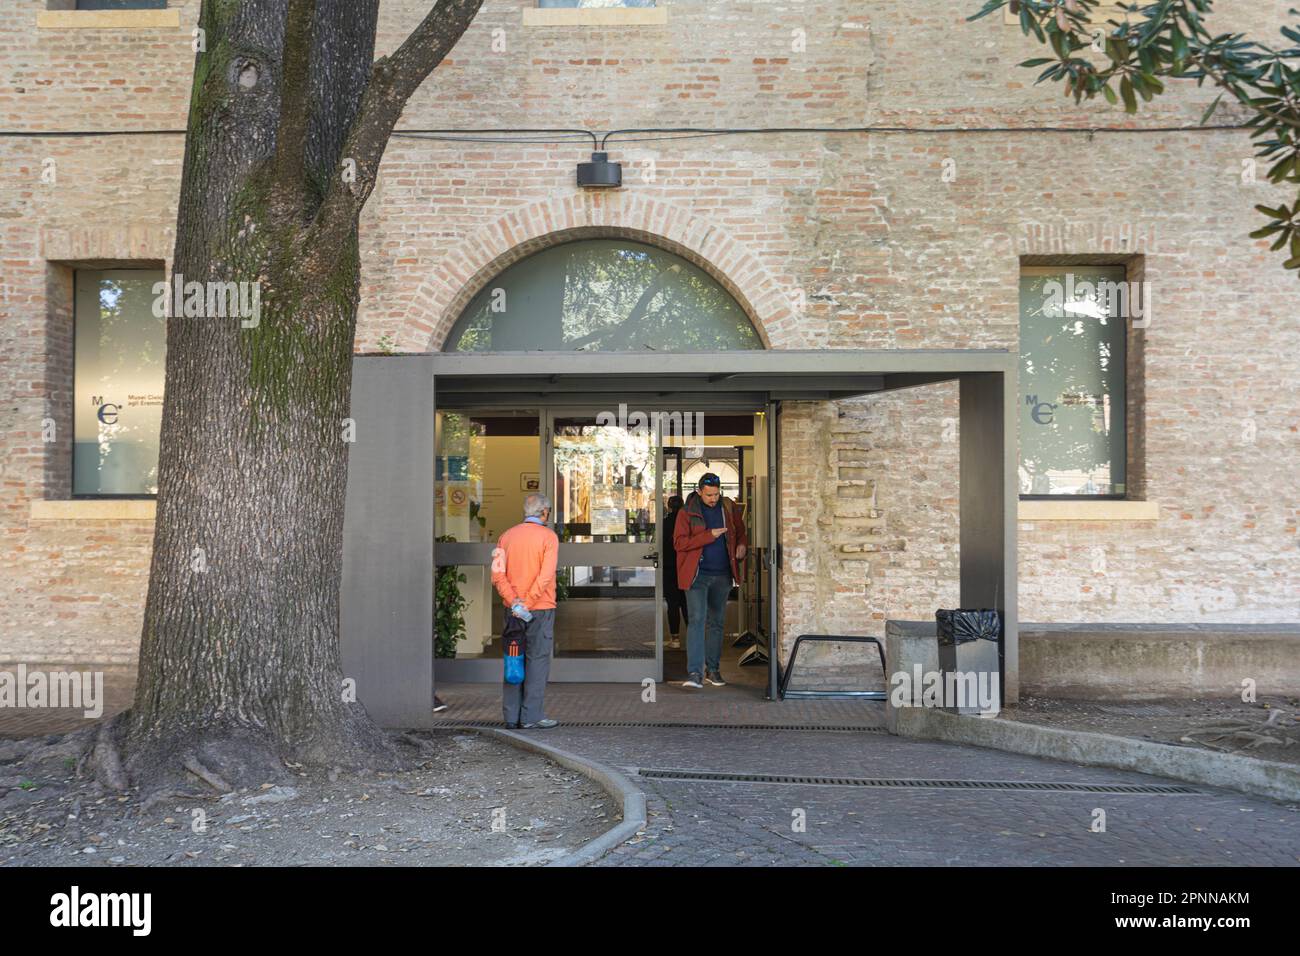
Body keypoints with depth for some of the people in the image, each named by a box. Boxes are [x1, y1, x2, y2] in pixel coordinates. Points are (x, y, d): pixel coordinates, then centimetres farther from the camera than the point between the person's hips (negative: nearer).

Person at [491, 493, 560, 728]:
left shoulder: (507, 536, 8)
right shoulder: (548, 536, -6)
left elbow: (497, 574, -2)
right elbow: (546, 576, -18)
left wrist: (514, 601, -10)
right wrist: (528, 602, -17)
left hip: (513, 609, 5)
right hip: (541, 608, -5)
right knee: (537, 660, 1)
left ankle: (511, 715, 14)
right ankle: (531, 716, 1)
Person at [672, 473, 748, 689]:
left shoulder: (729, 509, 7)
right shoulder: (687, 512, -5)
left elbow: (741, 532, 20)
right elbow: (679, 542, -12)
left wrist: (742, 545, -3)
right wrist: (709, 535, -19)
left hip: (722, 575, 4)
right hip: (697, 574, -4)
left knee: (717, 622, 11)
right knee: (697, 620, -13)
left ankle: (713, 669, 22)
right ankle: (694, 672, -14)